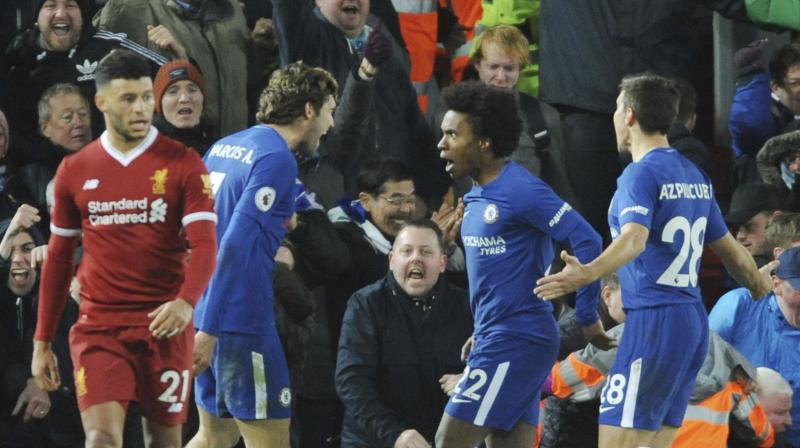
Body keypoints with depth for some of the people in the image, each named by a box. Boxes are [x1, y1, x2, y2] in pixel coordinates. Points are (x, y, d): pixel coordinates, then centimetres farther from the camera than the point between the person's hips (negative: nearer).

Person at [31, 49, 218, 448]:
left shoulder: (183, 164, -1)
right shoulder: (75, 171, 7)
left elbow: (205, 244, -10)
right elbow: (58, 259, 14)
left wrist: (186, 302, -30)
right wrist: (41, 342, 13)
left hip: (164, 328, -1)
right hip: (98, 327, 1)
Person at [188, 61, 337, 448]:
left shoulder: (223, 148, 14)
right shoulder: (277, 159, -13)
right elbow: (236, 244, -20)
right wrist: (209, 328, -23)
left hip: (206, 311, 9)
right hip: (242, 316, -9)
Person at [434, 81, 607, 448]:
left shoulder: (521, 190, -14)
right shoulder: (476, 196, 15)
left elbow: (587, 241, -18)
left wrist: (587, 318, -15)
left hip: (515, 344, -9)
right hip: (493, 340, 9)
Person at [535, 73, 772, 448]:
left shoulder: (641, 173, -10)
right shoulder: (694, 175, 16)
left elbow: (634, 239, -28)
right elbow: (731, 251, 24)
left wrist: (586, 273, -45)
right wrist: (766, 293, 42)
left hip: (655, 319, -9)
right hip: (693, 320, 9)